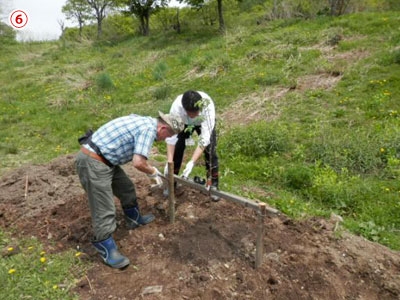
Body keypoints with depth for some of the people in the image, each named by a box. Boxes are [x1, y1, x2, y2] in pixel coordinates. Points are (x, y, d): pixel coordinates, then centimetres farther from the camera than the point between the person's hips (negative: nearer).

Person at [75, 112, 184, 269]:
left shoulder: (145, 121, 12)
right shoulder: (149, 128, -18)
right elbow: (138, 163, -25)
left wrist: (150, 170, 26)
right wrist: (153, 172, -4)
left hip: (101, 158, 10)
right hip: (92, 162, -10)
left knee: (126, 188, 22)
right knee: (104, 209, -1)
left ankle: (134, 218, 45)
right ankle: (106, 249, 15)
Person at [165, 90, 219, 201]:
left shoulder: (208, 106, -44)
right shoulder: (177, 106, -40)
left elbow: (205, 138, -43)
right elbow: (171, 134, -38)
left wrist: (192, 162, -49)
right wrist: (169, 162, -44)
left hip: (203, 122, -1)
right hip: (183, 123, 1)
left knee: (210, 151, -12)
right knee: (177, 148, -6)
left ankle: (213, 185, 5)